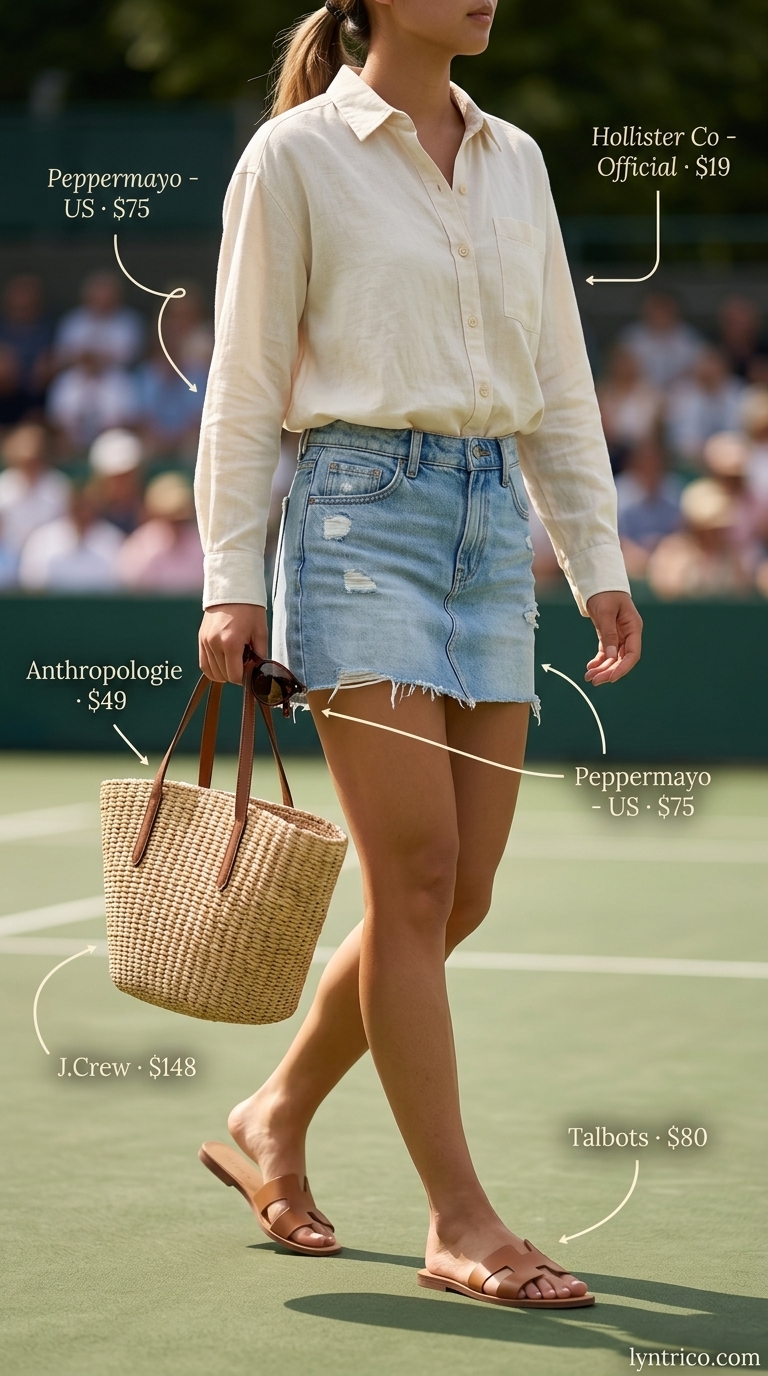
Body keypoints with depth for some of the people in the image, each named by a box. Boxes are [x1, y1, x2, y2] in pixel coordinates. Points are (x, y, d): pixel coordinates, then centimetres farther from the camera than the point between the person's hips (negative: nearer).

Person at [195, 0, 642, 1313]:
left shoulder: (515, 159, 15)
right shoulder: (297, 155, -1)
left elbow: (559, 384, 18)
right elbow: (244, 383, -2)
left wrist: (600, 562, 12)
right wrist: (230, 583, -7)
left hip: (494, 517, 6)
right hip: (361, 512, -6)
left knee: (459, 895, 4)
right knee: (417, 875, -9)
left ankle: (274, 1119, 24)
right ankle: (459, 1224, -3)